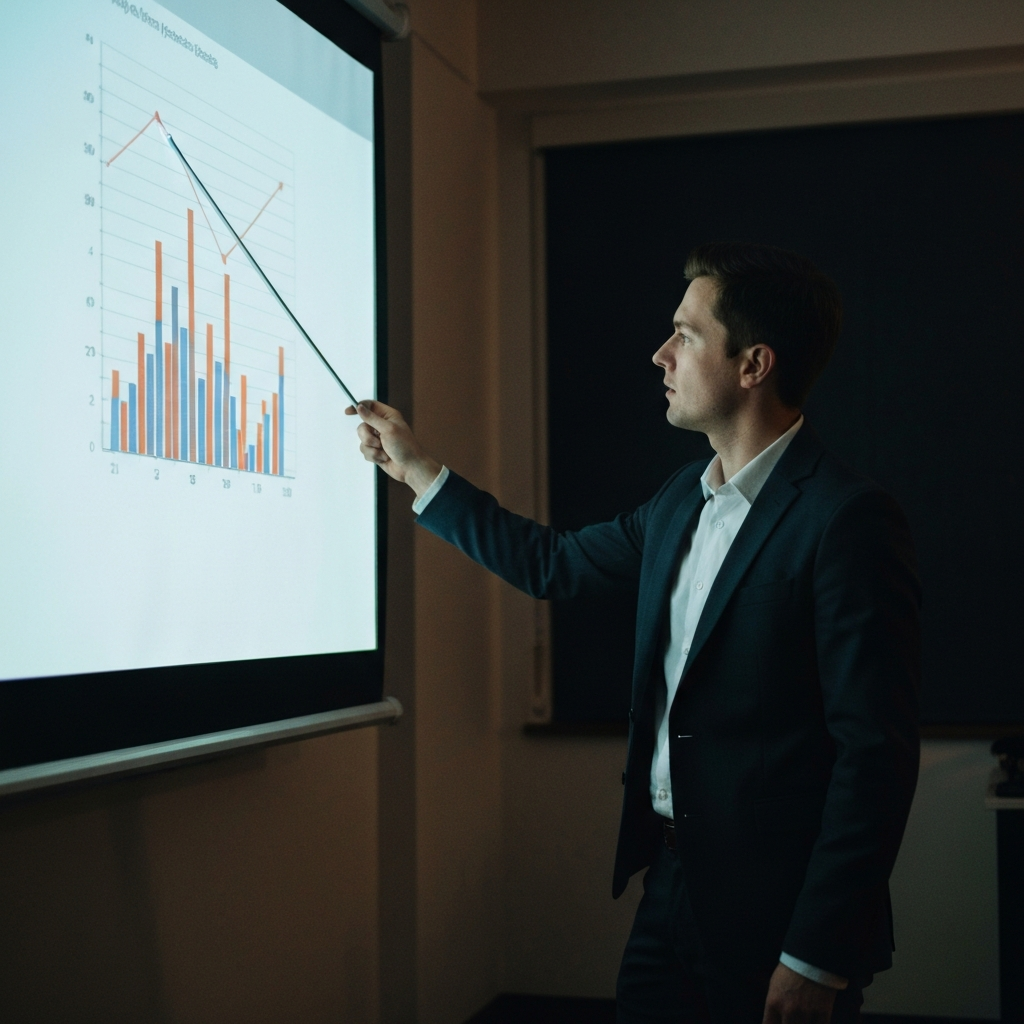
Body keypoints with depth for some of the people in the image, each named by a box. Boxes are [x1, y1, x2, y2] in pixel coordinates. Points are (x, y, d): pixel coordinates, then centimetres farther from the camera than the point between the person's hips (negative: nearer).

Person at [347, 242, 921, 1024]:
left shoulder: (847, 519, -18)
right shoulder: (684, 500, 8)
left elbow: (877, 751, -19)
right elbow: (556, 563, 23)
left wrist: (817, 959, -19)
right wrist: (418, 471, 23)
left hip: (774, 913, -7)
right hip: (670, 877, 7)